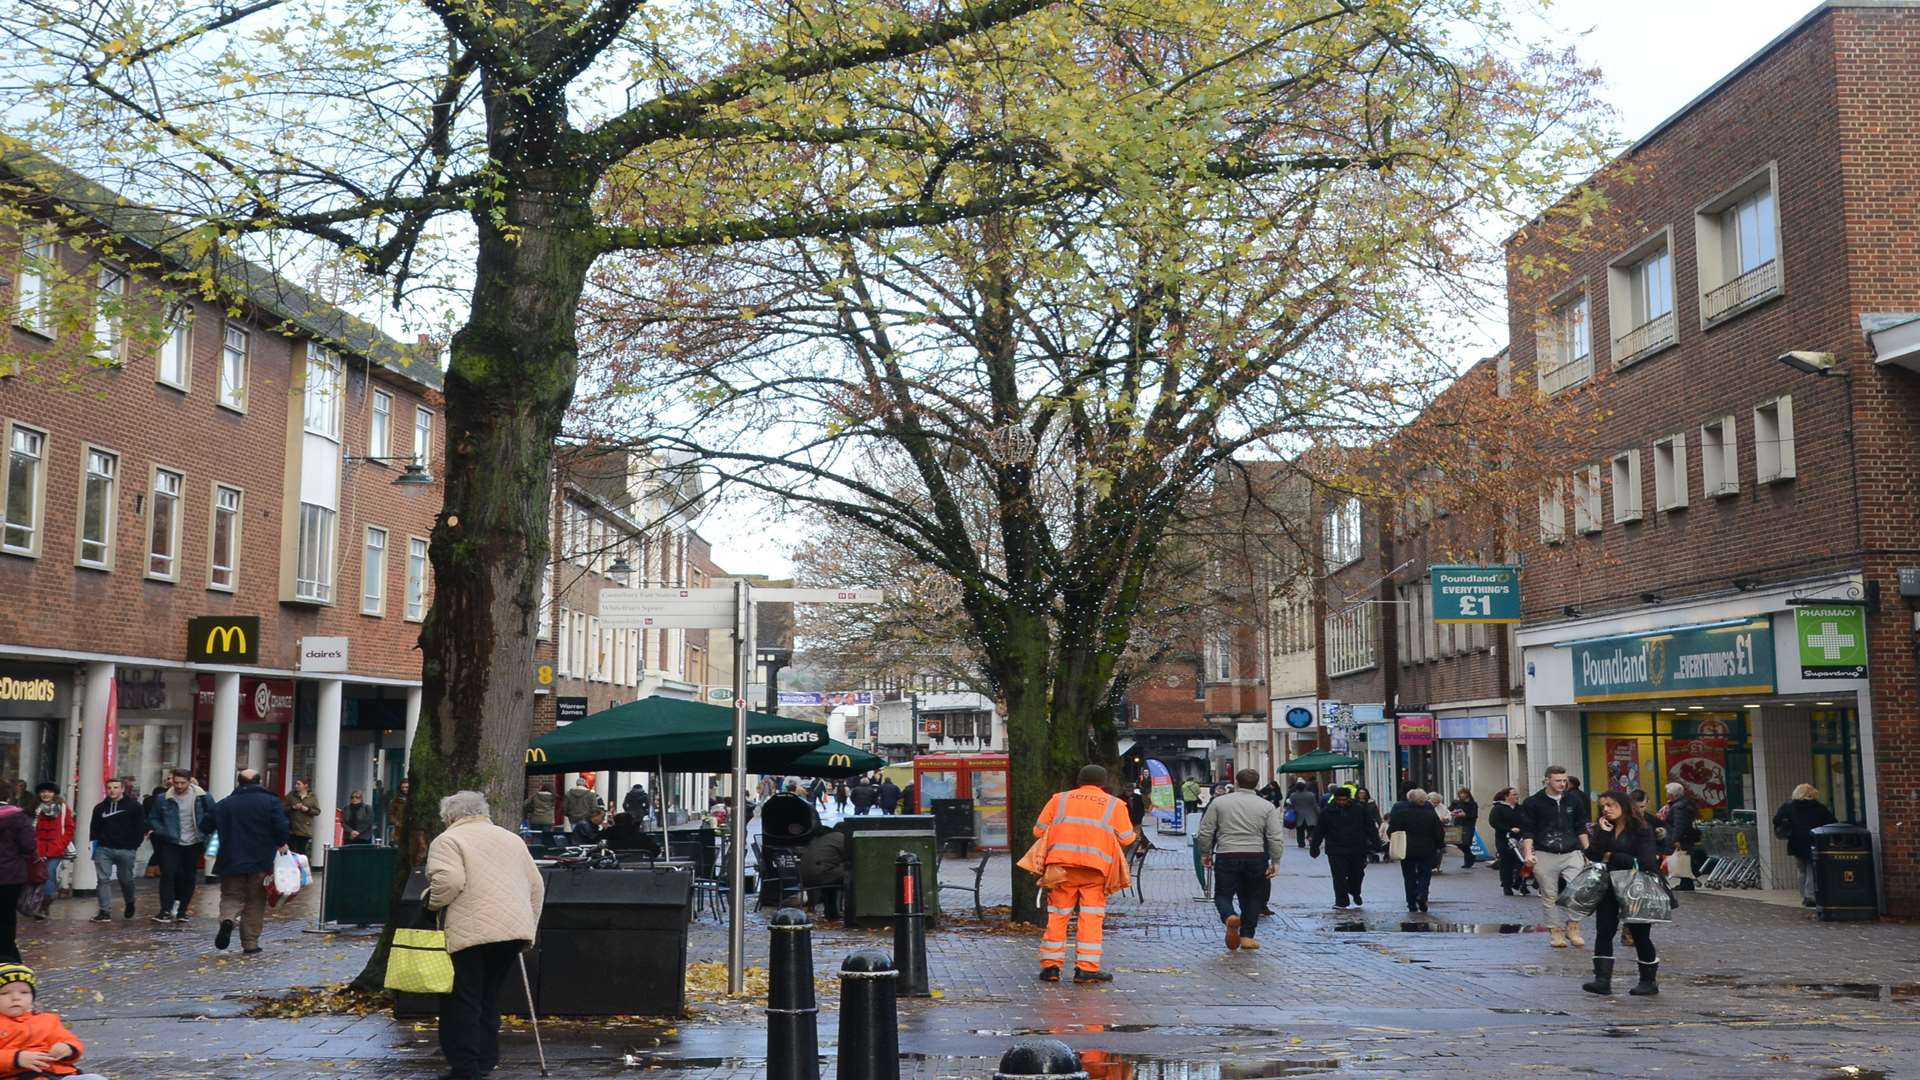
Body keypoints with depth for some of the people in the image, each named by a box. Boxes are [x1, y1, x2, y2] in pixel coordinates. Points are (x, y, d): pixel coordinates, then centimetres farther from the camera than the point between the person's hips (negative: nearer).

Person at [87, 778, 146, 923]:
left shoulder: (133, 806, -1)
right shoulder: (100, 807, 10)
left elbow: (141, 828, 0)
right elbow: (94, 828, 17)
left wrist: (134, 846, -5)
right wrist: (94, 844, 4)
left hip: (126, 850, -2)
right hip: (103, 849, 3)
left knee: (126, 879, 8)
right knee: (102, 879, -7)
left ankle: (129, 903, 34)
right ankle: (105, 911, -5)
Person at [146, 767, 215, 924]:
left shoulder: (203, 798, -6)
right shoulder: (163, 799, -3)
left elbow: (212, 817, 2)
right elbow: (153, 819, 7)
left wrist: (206, 832, -11)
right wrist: (158, 830, -12)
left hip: (193, 844, 1)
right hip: (171, 843, -1)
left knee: (189, 877, 7)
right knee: (168, 873, -13)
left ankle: (181, 910, 20)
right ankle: (166, 910, -11)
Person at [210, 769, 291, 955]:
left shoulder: (223, 804, 3)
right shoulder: (271, 801, -3)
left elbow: (206, 827, 2)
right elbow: (281, 828, -10)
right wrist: (281, 844, 8)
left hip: (231, 862, 1)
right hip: (261, 862, 0)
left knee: (232, 896, 11)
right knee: (255, 904, 9)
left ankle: (227, 919, -22)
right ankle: (250, 944, 8)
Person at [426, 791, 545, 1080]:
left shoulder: (447, 840, 3)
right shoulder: (512, 839, 23)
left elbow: (449, 881, -14)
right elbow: (536, 886, 19)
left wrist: (433, 904, 4)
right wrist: (528, 927, 24)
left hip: (471, 931, -6)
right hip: (514, 928, 6)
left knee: (462, 1001, 1)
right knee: (489, 996, 17)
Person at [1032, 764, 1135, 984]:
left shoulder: (1059, 799, 17)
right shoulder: (1114, 804, 14)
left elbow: (1039, 830, 14)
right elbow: (1126, 838, 9)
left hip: (1062, 862, 1)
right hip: (1095, 866, -1)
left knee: (1057, 915, 9)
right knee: (1091, 917, 4)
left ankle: (1050, 965, 9)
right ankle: (1086, 968, 0)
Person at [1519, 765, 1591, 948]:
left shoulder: (1574, 799, 9)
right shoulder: (1533, 802, -1)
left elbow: (1581, 828, 17)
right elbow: (1528, 831, -1)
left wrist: (1587, 850, 14)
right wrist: (1528, 853, -12)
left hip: (1571, 853, 2)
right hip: (1544, 855, -2)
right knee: (1550, 895, 2)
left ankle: (1573, 927, 3)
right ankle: (1556, 931, 11)